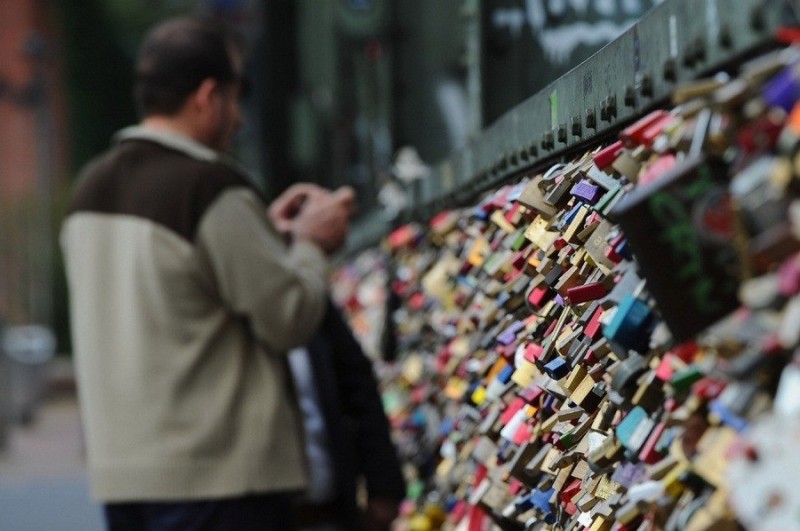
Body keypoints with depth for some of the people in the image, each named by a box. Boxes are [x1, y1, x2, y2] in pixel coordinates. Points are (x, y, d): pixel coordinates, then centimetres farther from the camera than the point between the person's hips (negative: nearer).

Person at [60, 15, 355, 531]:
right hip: (219, 474, -8)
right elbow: (290, 318, -13)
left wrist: (268, 231, 16)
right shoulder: (212, 190, -16)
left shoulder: (92, 186, 10)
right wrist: (311, 245, 5)